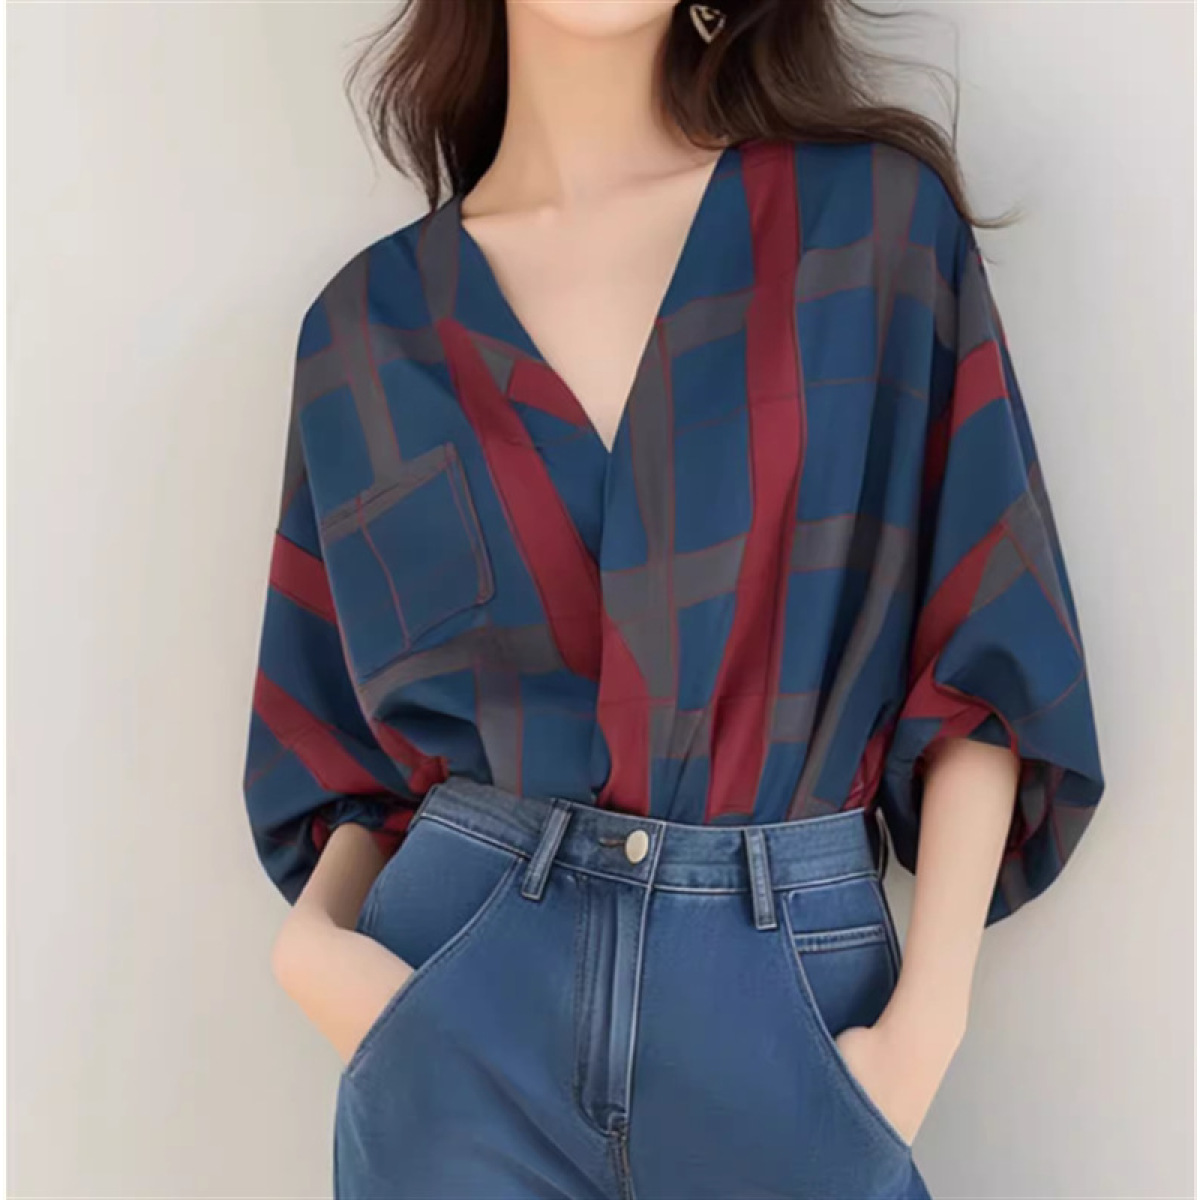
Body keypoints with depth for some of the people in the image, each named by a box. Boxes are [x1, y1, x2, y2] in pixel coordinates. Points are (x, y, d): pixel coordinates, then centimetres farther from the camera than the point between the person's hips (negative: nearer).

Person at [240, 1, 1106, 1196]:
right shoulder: (370, 323, 3)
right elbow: (353, 732, 8)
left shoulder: (877, 215, -3)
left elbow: (980, 650, -3)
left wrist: (928, 1012, -9)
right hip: (460, 1006, 1)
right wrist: (312, 936, -9)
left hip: (789, 1001, 0)